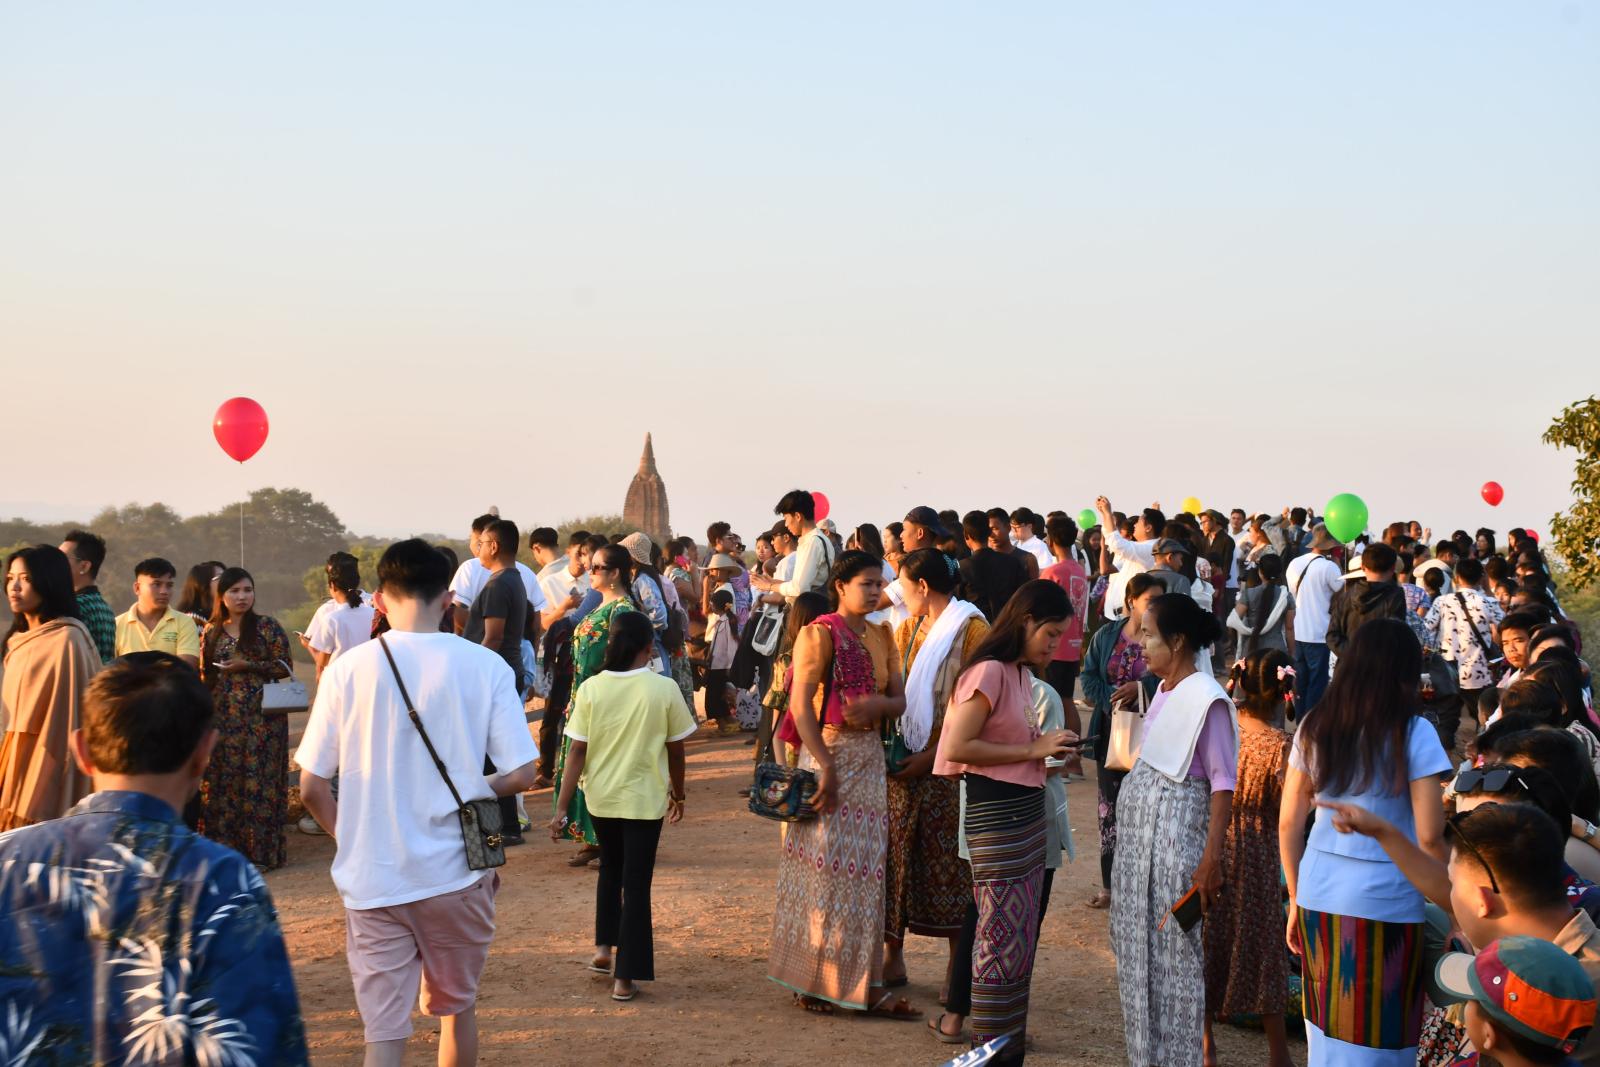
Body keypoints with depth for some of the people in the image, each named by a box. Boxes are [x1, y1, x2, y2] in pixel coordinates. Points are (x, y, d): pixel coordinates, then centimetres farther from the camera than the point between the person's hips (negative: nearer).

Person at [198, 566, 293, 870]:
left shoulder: (267, 626, 1)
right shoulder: (211, 632, 11)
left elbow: (283, 667, -3)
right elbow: (204, 675, 15)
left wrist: (247, 666, -13)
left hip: (260, 717, -3)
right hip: (223, 717, 3)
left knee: (258, 780, -4)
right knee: (222, 782, 3)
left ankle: (261, 851, 2)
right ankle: (226, 848, 11)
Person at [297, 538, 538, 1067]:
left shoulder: (347, 670, -5)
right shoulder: (484, 666, -7)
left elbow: (311, 787, -3)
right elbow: (520, 774, -7)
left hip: (372, 880, 0)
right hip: (455, 874, 0)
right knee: (456, 1008, 21)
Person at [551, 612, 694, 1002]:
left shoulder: (592, 688, -7)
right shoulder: (664, 689, -11)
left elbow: (577, 753, -7)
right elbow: (675, 750, -2)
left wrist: (561, 808, -3)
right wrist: (678, 794, 14)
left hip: (601, 797, 3)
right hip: (645, 798, -2)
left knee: (610, 871, 26)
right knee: (636, 883, 4)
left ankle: (604, 948, 26)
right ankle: (624, 977, 4)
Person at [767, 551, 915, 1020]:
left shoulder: (881, 637, 11)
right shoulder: (821, 633, -8)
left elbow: (898, 699, 8)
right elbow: (800, 703, -15)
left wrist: (877, 704, -16)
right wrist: (825, 767, -22)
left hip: (870, 756, 7)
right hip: (827, 753, -6)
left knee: (865, 868, 8)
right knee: (824, 866, -2)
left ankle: (865, 984, 14)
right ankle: (812, 981, 6)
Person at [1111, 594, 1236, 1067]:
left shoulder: (1206, 700, -16)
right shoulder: (1164, 691, 9)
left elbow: (1223, 783, -18)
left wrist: (1211, 860, -21)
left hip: (1175, 839, -9)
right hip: (1137, 833, 9)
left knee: (1173, 954, 0)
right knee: (1138, 948, 15)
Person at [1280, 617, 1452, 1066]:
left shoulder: (1315, 728, 5)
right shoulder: (1413, 733, -8)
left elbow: (1288, 825, 8)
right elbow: (1429, 835, -12)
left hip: (1319, 896, 5)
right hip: (1385, 903, -4)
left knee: (1325, 1030, 15)